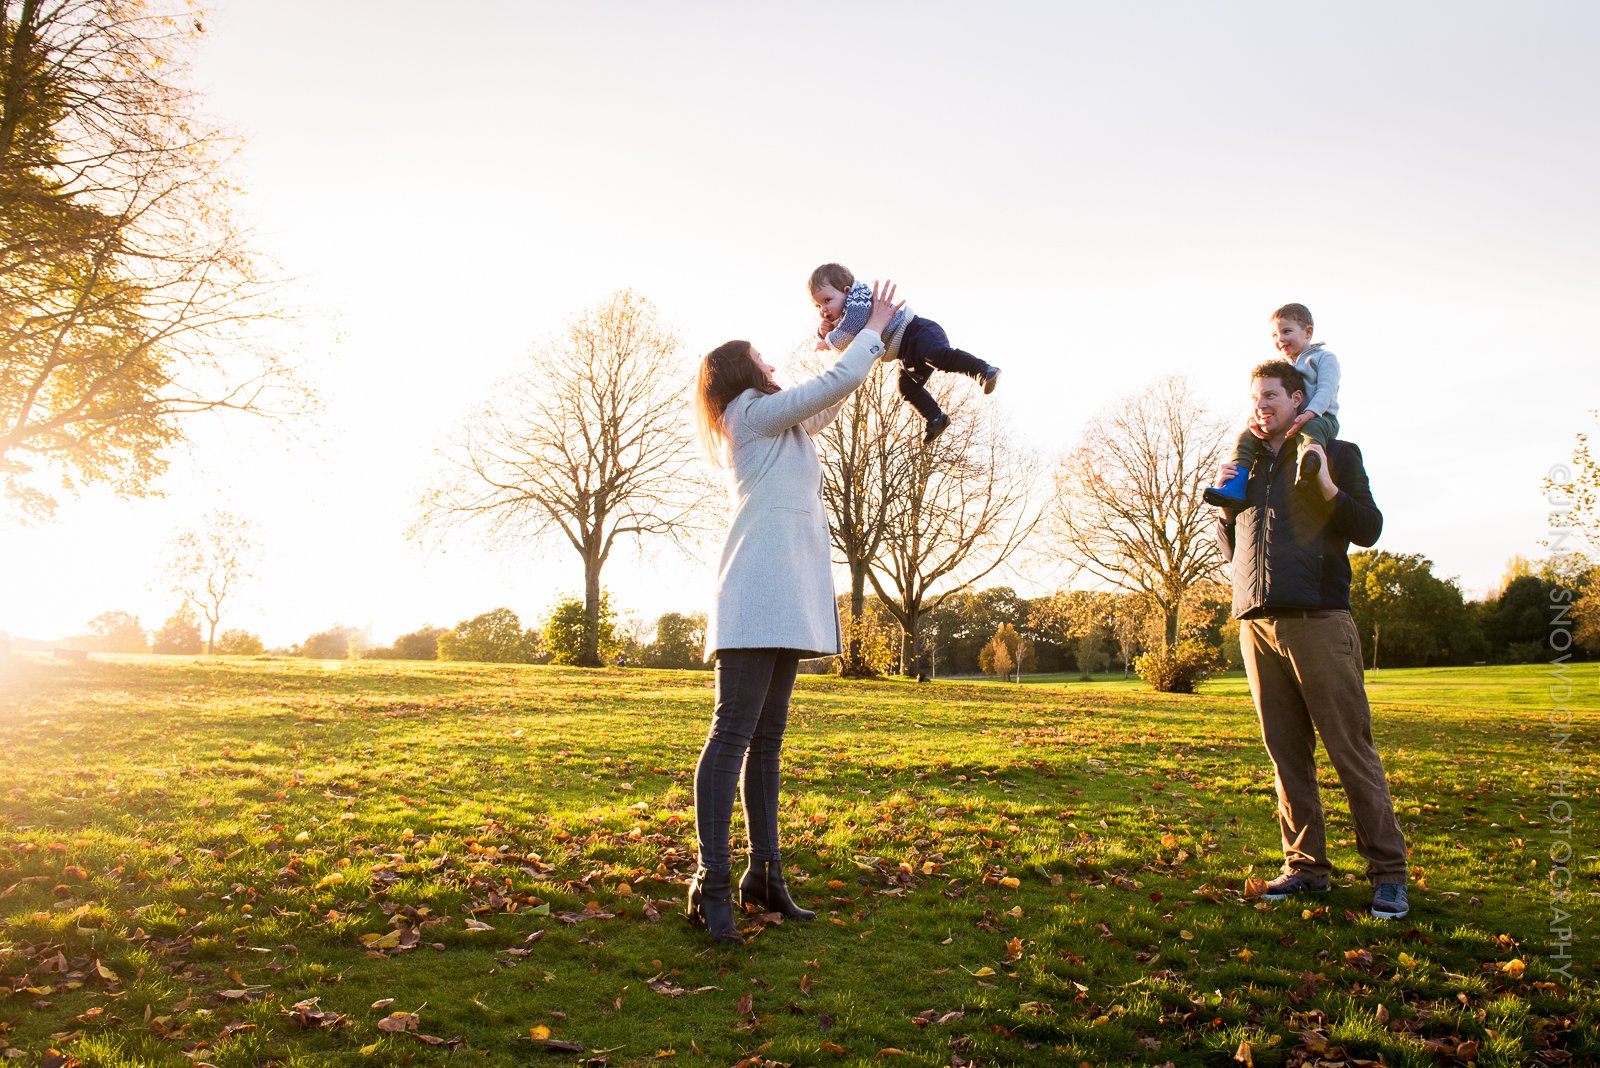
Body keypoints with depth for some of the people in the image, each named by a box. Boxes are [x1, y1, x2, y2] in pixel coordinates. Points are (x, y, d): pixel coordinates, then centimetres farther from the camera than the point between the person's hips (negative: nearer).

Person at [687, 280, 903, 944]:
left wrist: (866, 344, 35)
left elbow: (829, 404, 41)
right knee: (734, 733, -14)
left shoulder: (775, 427, 29)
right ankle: (712, 883, -15)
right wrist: (874, 327, 14)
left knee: (767, 737, 7)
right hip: (760, 595, -10)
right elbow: (839, 381, -2)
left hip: (785, 601, 10)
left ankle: (765, 876, 10)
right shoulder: (758, 412, 2)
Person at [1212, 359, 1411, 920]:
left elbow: (1369, 528, -1)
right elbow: (1231, 548, 24)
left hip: (1319, 621, -5)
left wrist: (1326, 486, -15)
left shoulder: (1335, 453, 8)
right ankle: (1306, 865, 15)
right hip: (1257, 623, 5)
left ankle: (1388, 872, 3)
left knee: (1351, 748, -5)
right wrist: (1224, 502, 7)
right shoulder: (1248, 465, 21)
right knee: (1286, 753, 7)